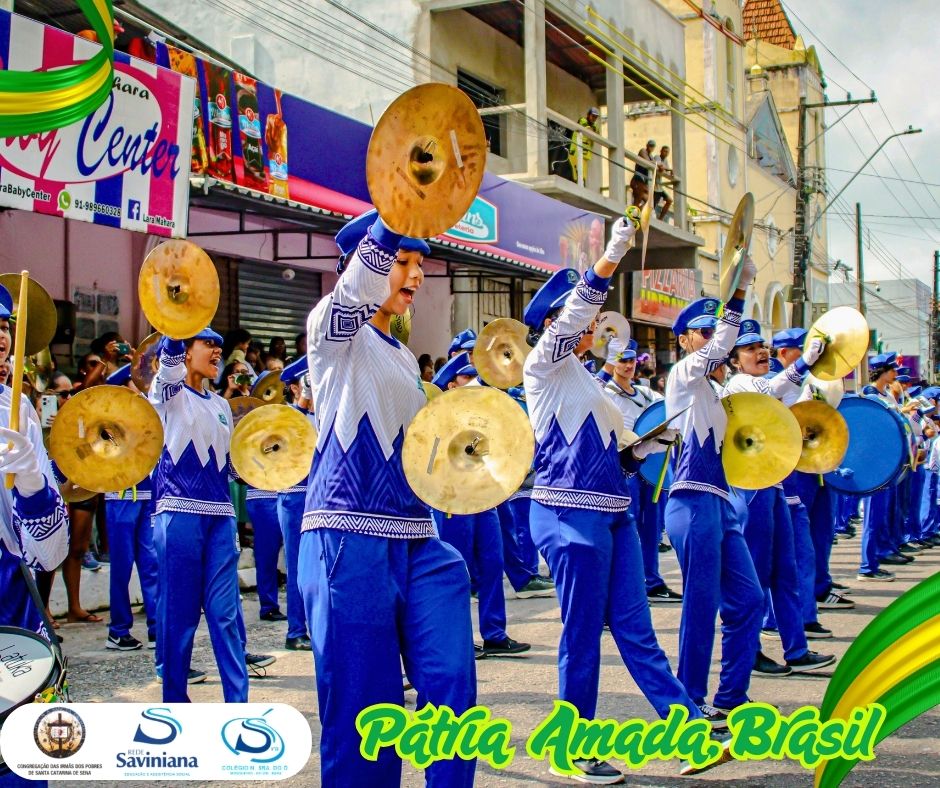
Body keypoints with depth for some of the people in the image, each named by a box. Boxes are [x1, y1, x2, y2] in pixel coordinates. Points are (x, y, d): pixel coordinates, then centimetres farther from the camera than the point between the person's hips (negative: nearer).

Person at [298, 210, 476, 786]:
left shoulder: (404, 358, 20)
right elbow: (358, 288, -25)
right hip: (350, 540, -7)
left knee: (451, 686, -2)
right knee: (362, 705, -3)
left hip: (417, 543, 7)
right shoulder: (334, 331, -1)